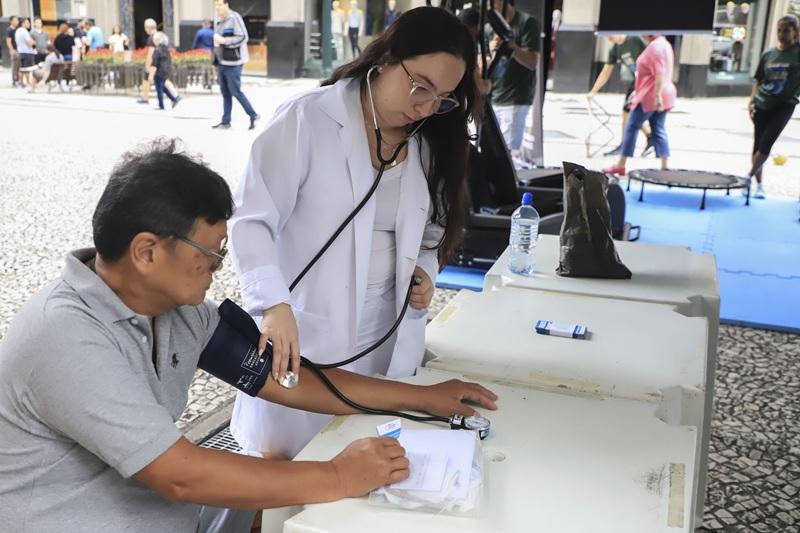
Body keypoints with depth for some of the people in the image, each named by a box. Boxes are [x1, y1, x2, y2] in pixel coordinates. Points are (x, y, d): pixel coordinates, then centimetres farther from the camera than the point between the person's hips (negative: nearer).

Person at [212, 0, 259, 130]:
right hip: (222, 62, 8)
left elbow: (243, 37, -18)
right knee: (225, 92, 10)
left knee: (235, 91, -6)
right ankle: (225, 121, 15)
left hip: (233, 62, -8)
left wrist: (224, 40, -20)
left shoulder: (234, 18, -12)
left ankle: (253, 116, 7)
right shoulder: (219, 20, 14)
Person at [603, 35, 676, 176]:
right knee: (659, 131, 6)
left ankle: (620, 166, 5)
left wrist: (657, 95, -28)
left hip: (650, 96, -10)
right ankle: (665, 167, 0)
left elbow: (659, 73, -24)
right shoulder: (665, 44, 17)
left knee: (631, 128, 0)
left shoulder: (655, 46, -15)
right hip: (663, 96, 10)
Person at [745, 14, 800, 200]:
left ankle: (749, 177, 3)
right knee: (757, 145, 7)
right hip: (762, 106, 4)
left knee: (766, 145, -12)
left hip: (784, 106, -4)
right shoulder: (769, 54, 5)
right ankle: (759, 184, 18)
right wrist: (751, 101, 0)